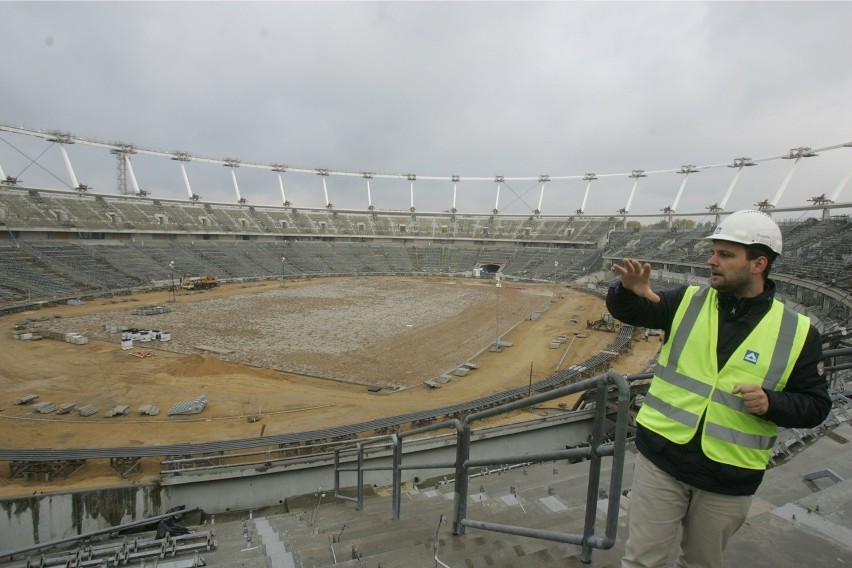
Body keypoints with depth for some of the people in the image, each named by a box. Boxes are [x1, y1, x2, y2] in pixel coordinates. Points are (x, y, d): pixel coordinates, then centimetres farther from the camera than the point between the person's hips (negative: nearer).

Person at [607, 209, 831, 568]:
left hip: (730, 480, 1)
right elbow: (626, 311, -7)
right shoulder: (688, 301, -2)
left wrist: (772, 403, -19)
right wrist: (629, 290, -29)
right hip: (661, 459, 0)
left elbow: (815, 404, 2)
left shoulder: (797, 332, -4)